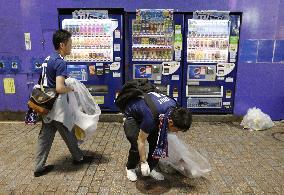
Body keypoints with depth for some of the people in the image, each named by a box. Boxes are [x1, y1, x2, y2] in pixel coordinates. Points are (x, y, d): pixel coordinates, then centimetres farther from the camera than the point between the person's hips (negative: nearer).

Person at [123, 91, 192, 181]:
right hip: (132, 116, -6)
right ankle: (130, 168, 11)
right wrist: (143, 162, -20)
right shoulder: (151, 118, -43)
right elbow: (141, 141, -29)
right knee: (136, 146, -18)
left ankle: (151, 168, 13)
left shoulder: (174, 107, -23)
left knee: (157, 143, -8)